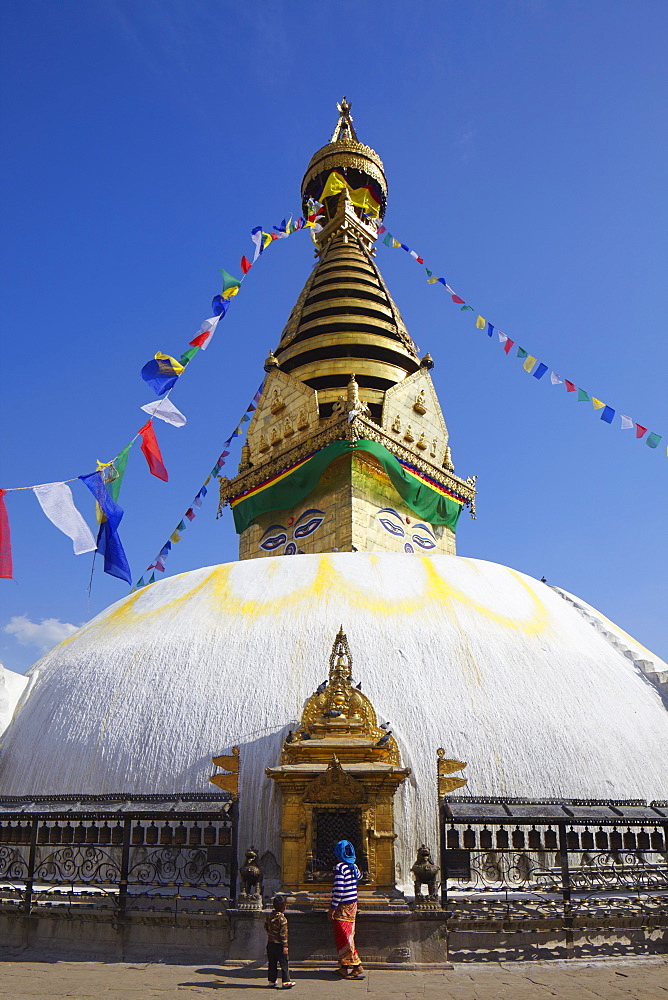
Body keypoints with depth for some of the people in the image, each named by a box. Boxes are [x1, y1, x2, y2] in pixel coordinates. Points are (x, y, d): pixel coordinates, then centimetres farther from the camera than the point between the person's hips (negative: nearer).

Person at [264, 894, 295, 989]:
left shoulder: (270, 916, 4)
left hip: (270, 943, 7)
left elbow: (266, 927, 16)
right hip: (278, 945, -7)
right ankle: (286, 981, -1)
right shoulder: (282, 919, -18)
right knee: (284, 963, 1)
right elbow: (283, 933, -19)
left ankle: (272, 981, 20)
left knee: (272, 963, 15)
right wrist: (285, 946, -17)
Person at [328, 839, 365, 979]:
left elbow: (338, 890, -21)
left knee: (344, 937, -5)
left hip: (343, 906, -8)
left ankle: (358, 968, -9)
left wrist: (332, 908, -16)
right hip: (353, 905, 8)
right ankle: (344, 967, 21)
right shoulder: (354, 866, 6)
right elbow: (359, 876, 30)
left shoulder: (340, 868, -18)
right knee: (347, 935, 15)